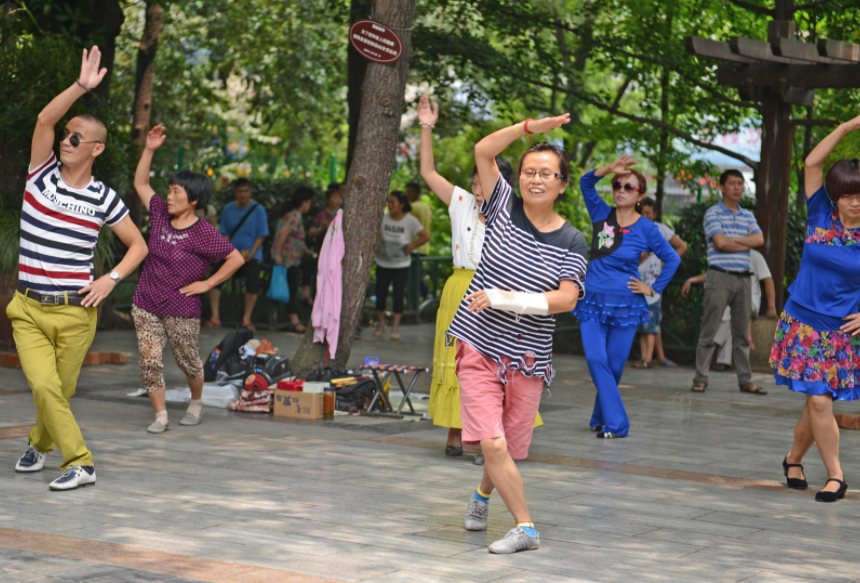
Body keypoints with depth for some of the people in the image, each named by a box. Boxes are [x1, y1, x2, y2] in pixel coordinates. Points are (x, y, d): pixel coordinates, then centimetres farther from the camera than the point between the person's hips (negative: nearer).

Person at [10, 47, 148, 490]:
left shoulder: (103, 199, 0)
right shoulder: (42, 174, 1)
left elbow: (138, 245, 9)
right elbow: (45, 118, -12)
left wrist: (111, 278, -7)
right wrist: (82, 87, -21)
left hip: (75, 312, 0)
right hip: (28, 308, 0)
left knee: (61, 390, 8)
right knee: (43, 385, -13)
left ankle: (40, 443, 33)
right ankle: (79, 462, -3)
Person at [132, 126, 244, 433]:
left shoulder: (203, 233, -14)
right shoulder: (161, 214, 2)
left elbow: (236, 259, -10)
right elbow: (140, 184, 14)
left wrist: (206, 284, -10)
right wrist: (149, 150, 4)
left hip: (182, 311, -4)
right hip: (146, 305, 4)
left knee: (189, 362, 12)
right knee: (149, 362, -5)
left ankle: (196, 401, 40)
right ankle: (160, 416, 6)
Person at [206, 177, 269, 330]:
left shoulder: (258, 210, -1)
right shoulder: (228, 210, 8)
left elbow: (261, 235, -3)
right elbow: (224, 234, 10)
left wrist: (251, 253, -14)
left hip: (251, 255, -3)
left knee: (252, 283, -26)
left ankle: (247, 319, -14)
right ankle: (215, 317, -7)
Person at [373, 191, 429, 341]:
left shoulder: (410, 221, -7)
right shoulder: (384, 218, 0)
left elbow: (425, 237, -5)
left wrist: (411, 247, -10)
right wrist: (376, 245, -1)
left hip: (401, 265, -3)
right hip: (383, 263, 3)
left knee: (398, 296, -2)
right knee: (380, 294, 3)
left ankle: (396, 328, 7)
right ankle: (381, 325, 20)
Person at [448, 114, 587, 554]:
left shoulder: (571, 242, -1)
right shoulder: (505, 210, 0)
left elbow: (566, 299, -12)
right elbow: (483, 151, -6)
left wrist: (505, 298, -18)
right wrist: (532, 127, -15)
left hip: (528, 360, 1)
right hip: (479, 348, -1)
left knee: (509, 448, 12)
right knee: (492, 443, -15)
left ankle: (482, 497, 43)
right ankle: (525, 528, -7)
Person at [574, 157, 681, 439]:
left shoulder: (646, 228, -1)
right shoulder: (602, 214, 4)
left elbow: (673, 259, 10)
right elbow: (586, 183, -5)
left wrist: (654, 289, 4)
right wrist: (609, 169, -20)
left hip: (625, 304, -1)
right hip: (593, 300, 2)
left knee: (614, 365, 3)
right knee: (596, 359, -12)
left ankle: (601, 420, 21)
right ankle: (615, 422, -9)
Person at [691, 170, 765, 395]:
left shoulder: (748, 216, 17)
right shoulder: (713, 213, 0)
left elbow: (759, 239, 0)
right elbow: (720, 243, -13)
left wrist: (732, 240, -9)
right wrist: (746, 244, -2)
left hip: (743, 278, 5)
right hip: (720, 276, -5)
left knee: (742, 332, 7)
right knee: (709, 330, -5)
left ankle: (745, 380, 9)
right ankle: (700, 378, -1)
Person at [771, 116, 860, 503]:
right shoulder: (821, 215, -1)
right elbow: (812, 163, -5)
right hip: (802, 322, 0)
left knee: (818, 402, 1)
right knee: (819, 401, -6)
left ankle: (794, 459, 27)